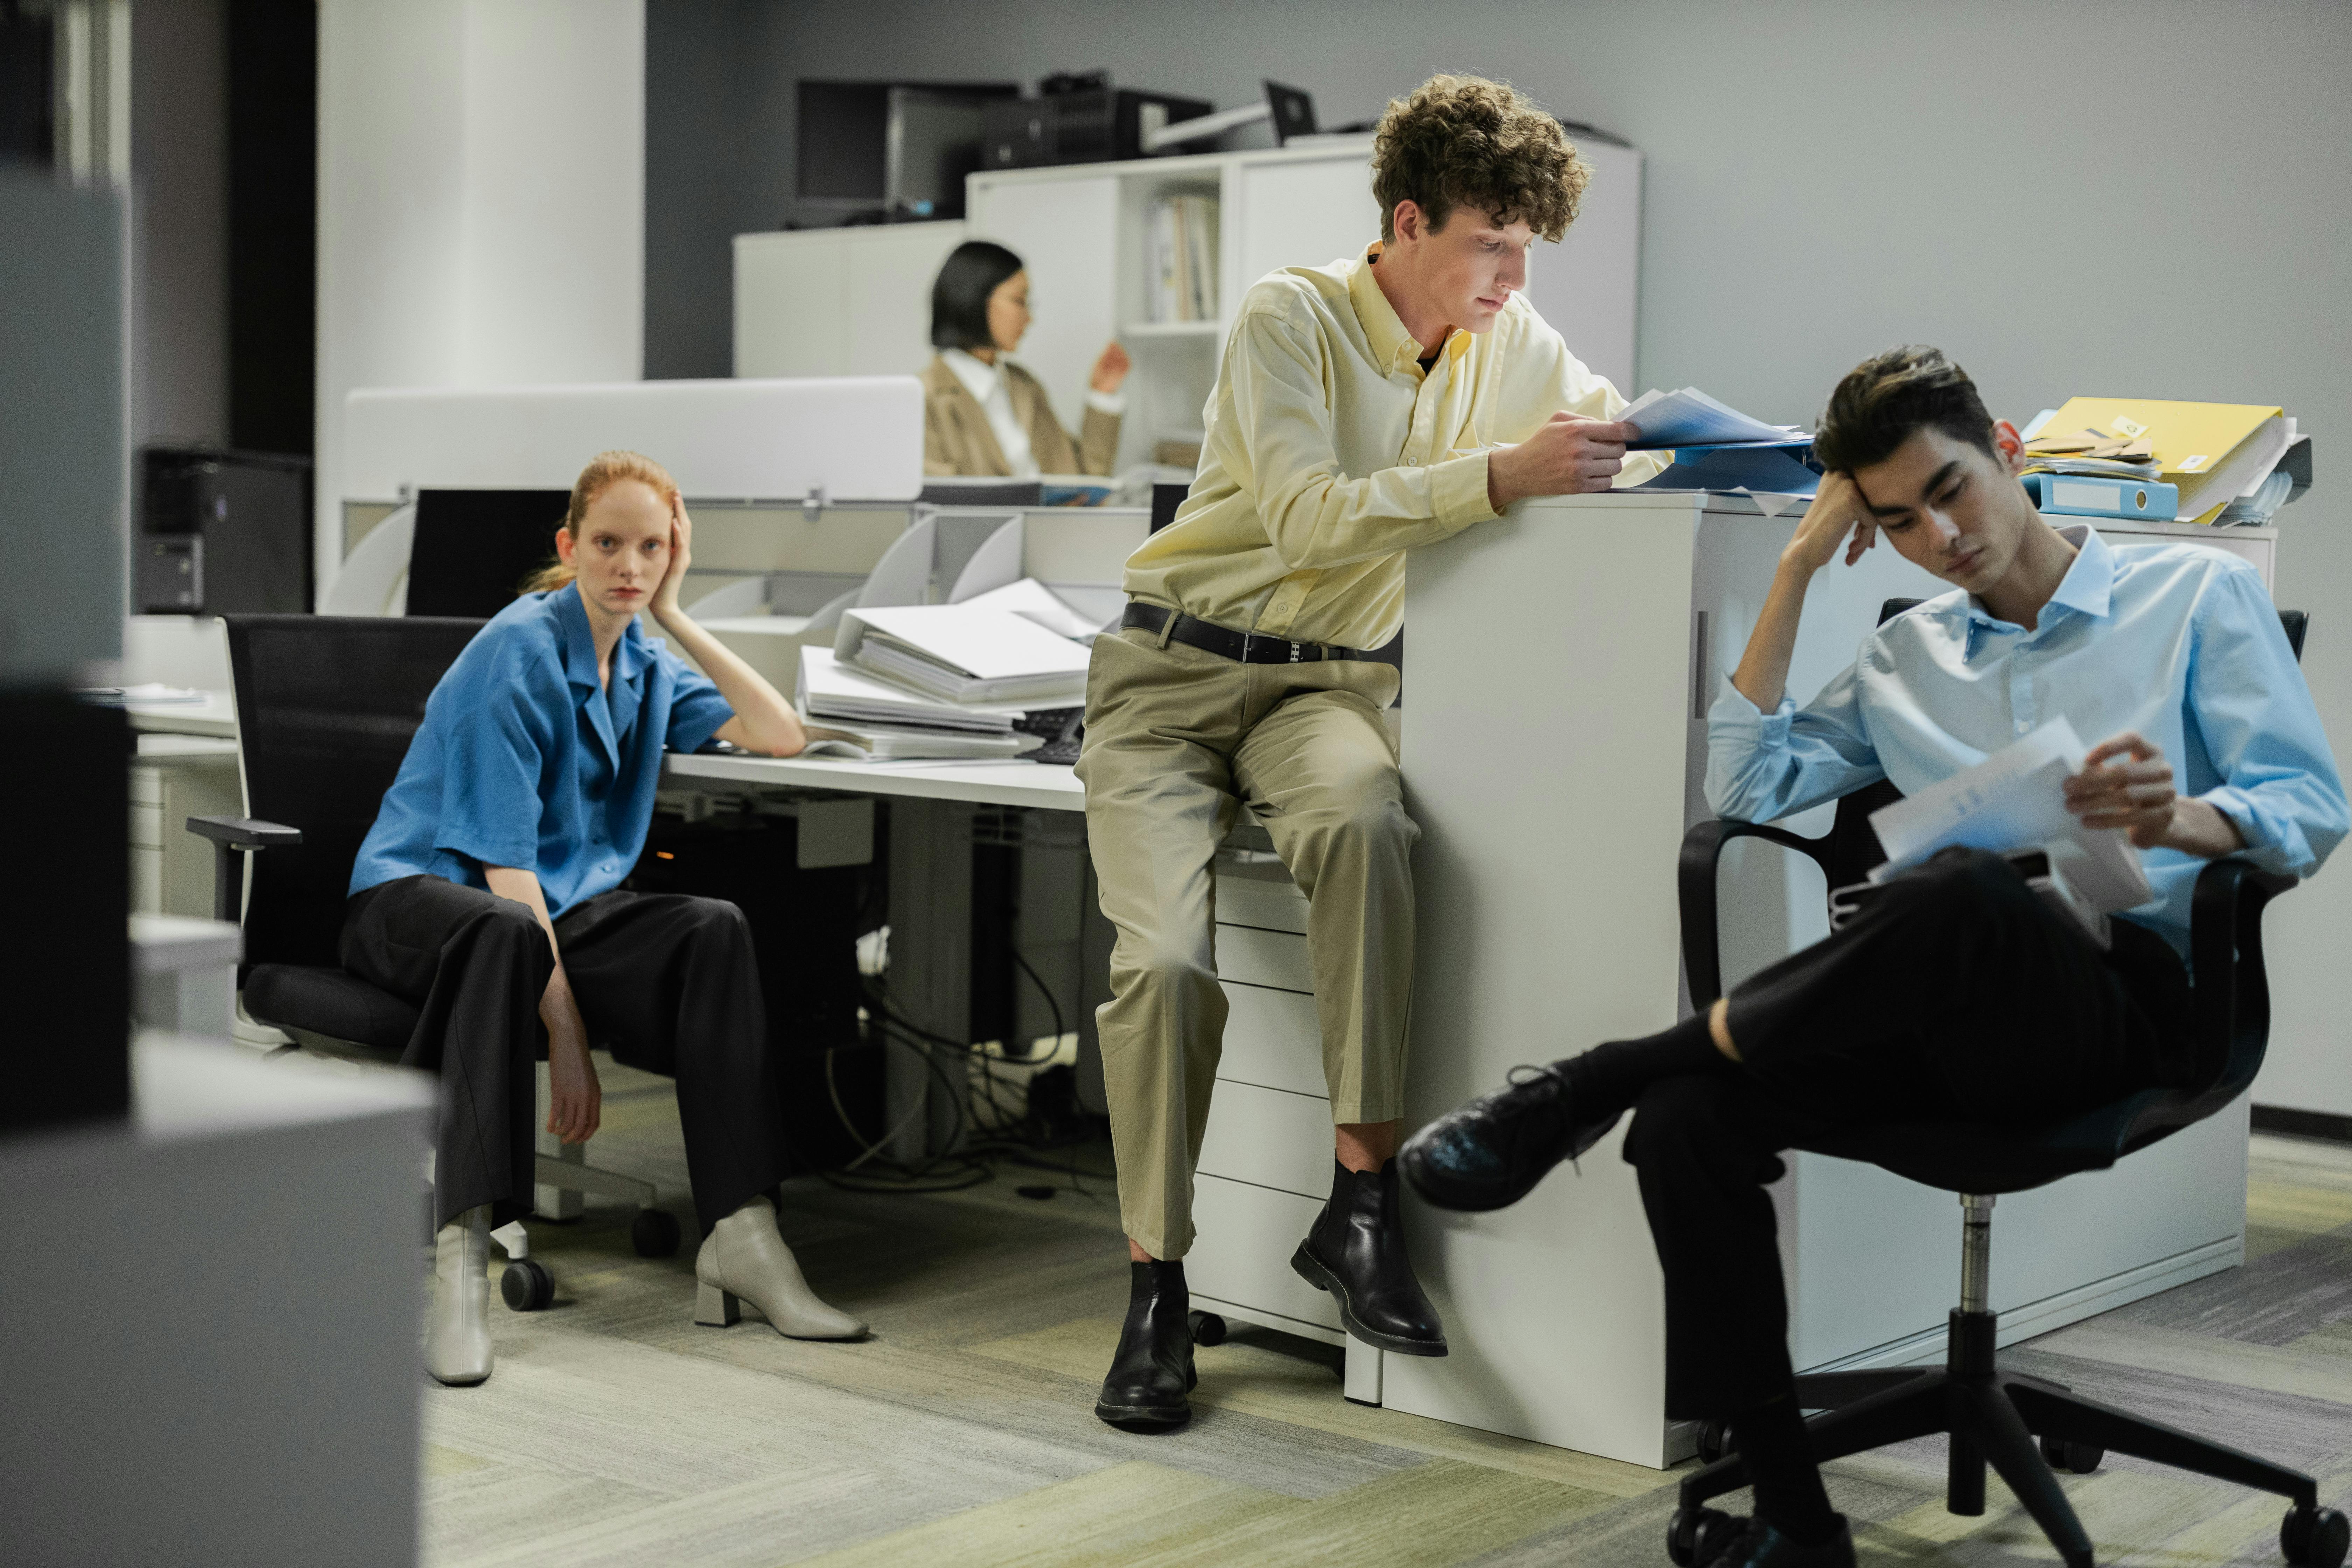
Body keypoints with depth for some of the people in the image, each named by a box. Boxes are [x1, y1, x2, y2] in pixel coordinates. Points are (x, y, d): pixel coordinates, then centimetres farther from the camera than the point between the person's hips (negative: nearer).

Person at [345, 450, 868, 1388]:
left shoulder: (643, 665, 10)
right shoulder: (519, 652, -15)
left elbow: (781, 736, 3)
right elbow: (504, 863, -20)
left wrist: (674, 616, -2)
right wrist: (567, 1036, -25)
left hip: (561, 901, 6)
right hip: (420, 892, -6)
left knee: (714, 932, -23)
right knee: (504, 931, -42)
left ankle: (741, 1238, -26)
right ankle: (460, 1255, -45)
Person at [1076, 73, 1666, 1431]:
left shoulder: (1514, 343, 5)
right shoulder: (1290, 319, -13)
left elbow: (1623, 445, 17)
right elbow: (1309, 520, -26)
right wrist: (1498, 476, -35)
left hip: (1329, 679, 3)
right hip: (1177, 668, -3)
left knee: (1364, 821, -35)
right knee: (1166, 961, -23)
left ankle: (1364, 1204, -30)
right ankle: (1158, 1290, -7)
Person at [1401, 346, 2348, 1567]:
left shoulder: (2198, 594, 14)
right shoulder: (1906, 659, 27)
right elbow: (1744, 790, 15)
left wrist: (2181, 816, -19)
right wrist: (1798, 567, 17)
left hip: (2128, 997, -5)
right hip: (1961, 1020, 5)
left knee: (1959, 891, -42)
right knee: (1686, 1120, -25)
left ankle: (1578, 1094, -27)